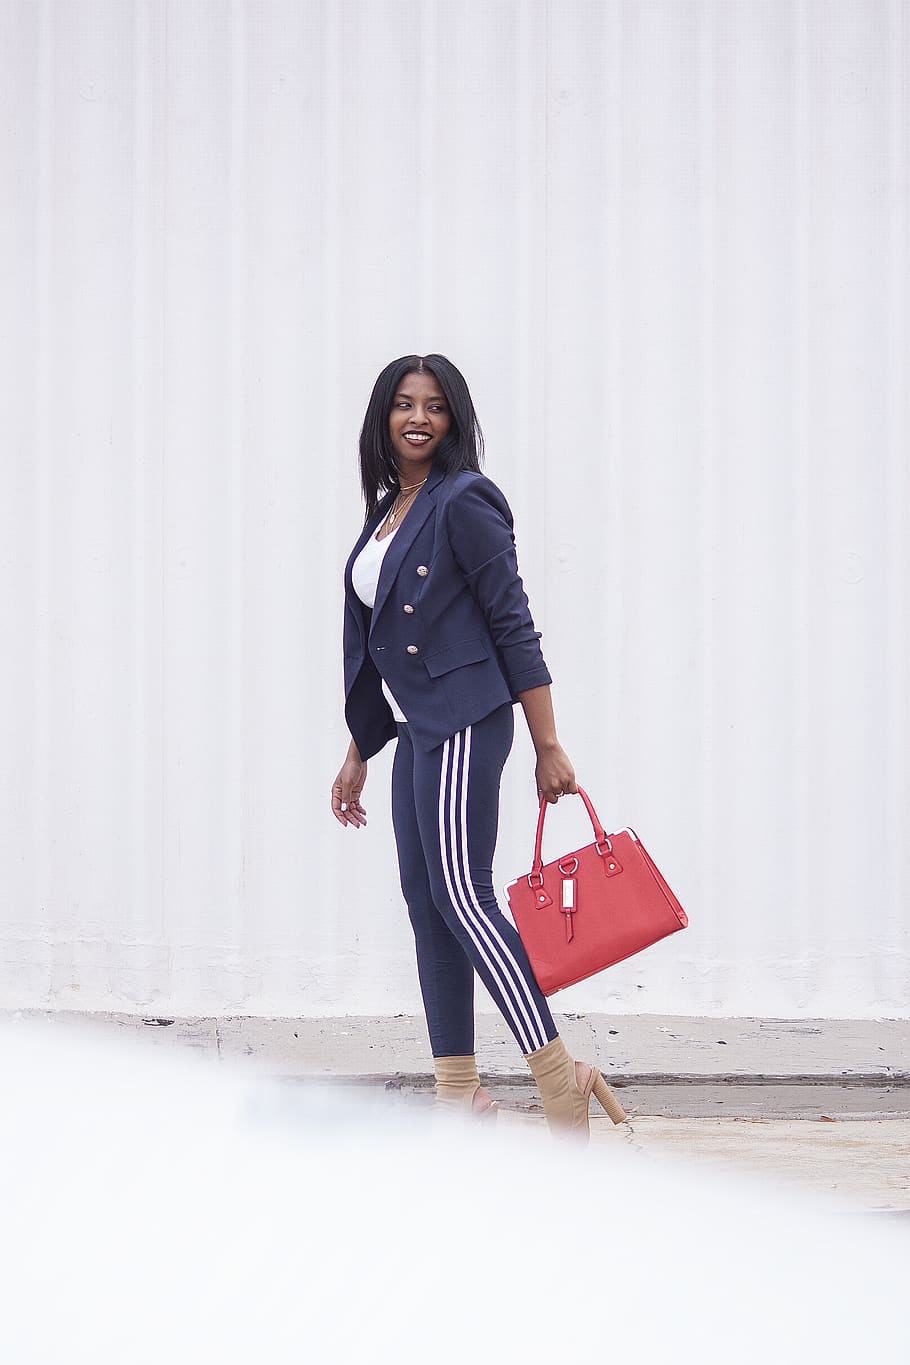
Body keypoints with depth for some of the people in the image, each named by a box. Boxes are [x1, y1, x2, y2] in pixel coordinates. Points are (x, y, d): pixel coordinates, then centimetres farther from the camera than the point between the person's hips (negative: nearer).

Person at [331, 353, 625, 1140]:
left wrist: (549, 746, -15)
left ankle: (558, 1076, -16)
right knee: (425, 904, 6)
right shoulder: (388, 511, 16)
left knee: (461, 897, -15)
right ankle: (459, 1093, 9)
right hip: (416, 732, 9)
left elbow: (514, 626, -12)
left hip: (463, 721, -9)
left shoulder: (464, 502, -9)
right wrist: (359, 755, 22)